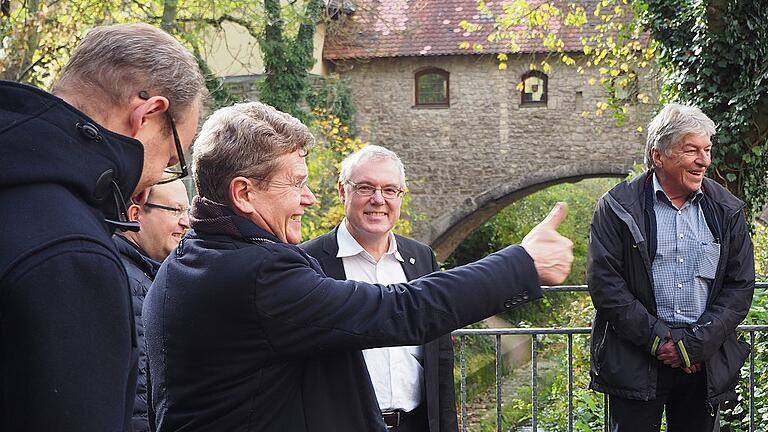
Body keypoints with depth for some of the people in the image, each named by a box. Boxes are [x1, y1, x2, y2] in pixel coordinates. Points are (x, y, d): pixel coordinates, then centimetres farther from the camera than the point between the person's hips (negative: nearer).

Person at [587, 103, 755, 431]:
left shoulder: (727, 211, 6)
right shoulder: (618, 207, -3)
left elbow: (740, 285, 3)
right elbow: (604, 282, -9)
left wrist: (697, 343, -8)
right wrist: (659, 339, -14)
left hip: (706, 363, 3)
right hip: (635, 363, -3)